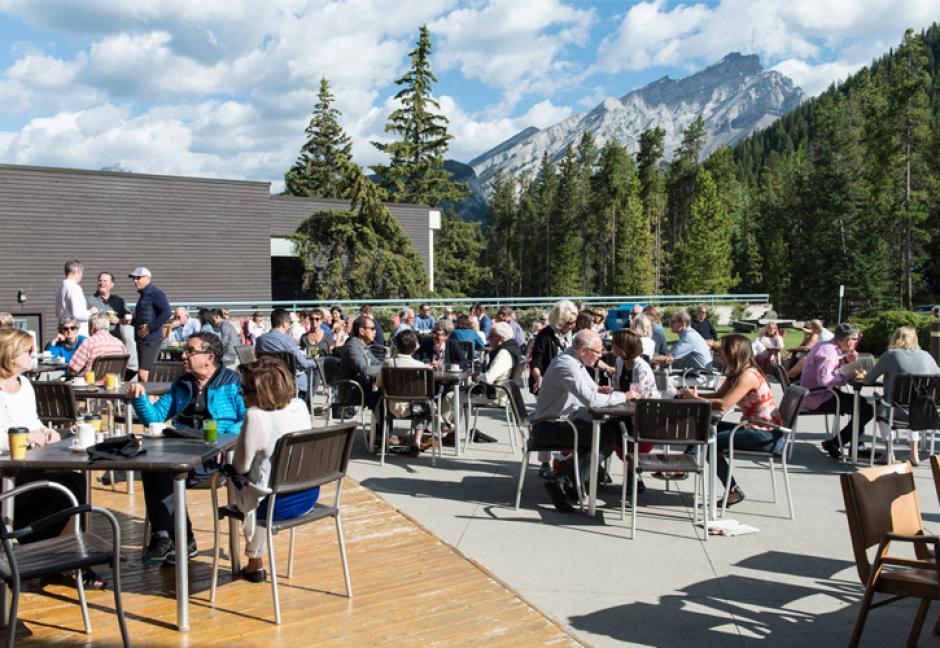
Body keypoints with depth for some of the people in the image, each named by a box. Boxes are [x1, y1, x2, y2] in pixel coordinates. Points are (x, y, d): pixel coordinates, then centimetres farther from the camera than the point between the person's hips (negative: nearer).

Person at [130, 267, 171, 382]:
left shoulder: (156, 293, -10)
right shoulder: (143, 295, 20)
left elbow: (166, 313, -22)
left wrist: (150, 327, -21)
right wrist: (132, 321, 13)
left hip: (151, 340, -10)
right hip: (141, 339, 10)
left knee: (144, 374, -15)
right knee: (140, 373, 12)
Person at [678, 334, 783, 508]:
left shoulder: (748, 375, -20)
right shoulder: (735, 374, 11)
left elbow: (723, 404, -29)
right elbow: (718, 395, 9)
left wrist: (695, 398, -16)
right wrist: (693, 394, -7)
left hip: (768, 436, -10)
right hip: (753, 429, 10)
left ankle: (733, 491, -4)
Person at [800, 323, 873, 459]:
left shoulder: (830, 347, 11)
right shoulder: (828, 352, -21)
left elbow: (834, 370, 18)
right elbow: (824, 379, -33)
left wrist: (848, 360, 2)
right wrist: (848, 376, -22)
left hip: (815, 395, 11)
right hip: (817, 398, -11)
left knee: (861, 402, 21)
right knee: (866, 410, -14)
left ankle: (856, 445, 24)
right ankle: (833, 444, -4)